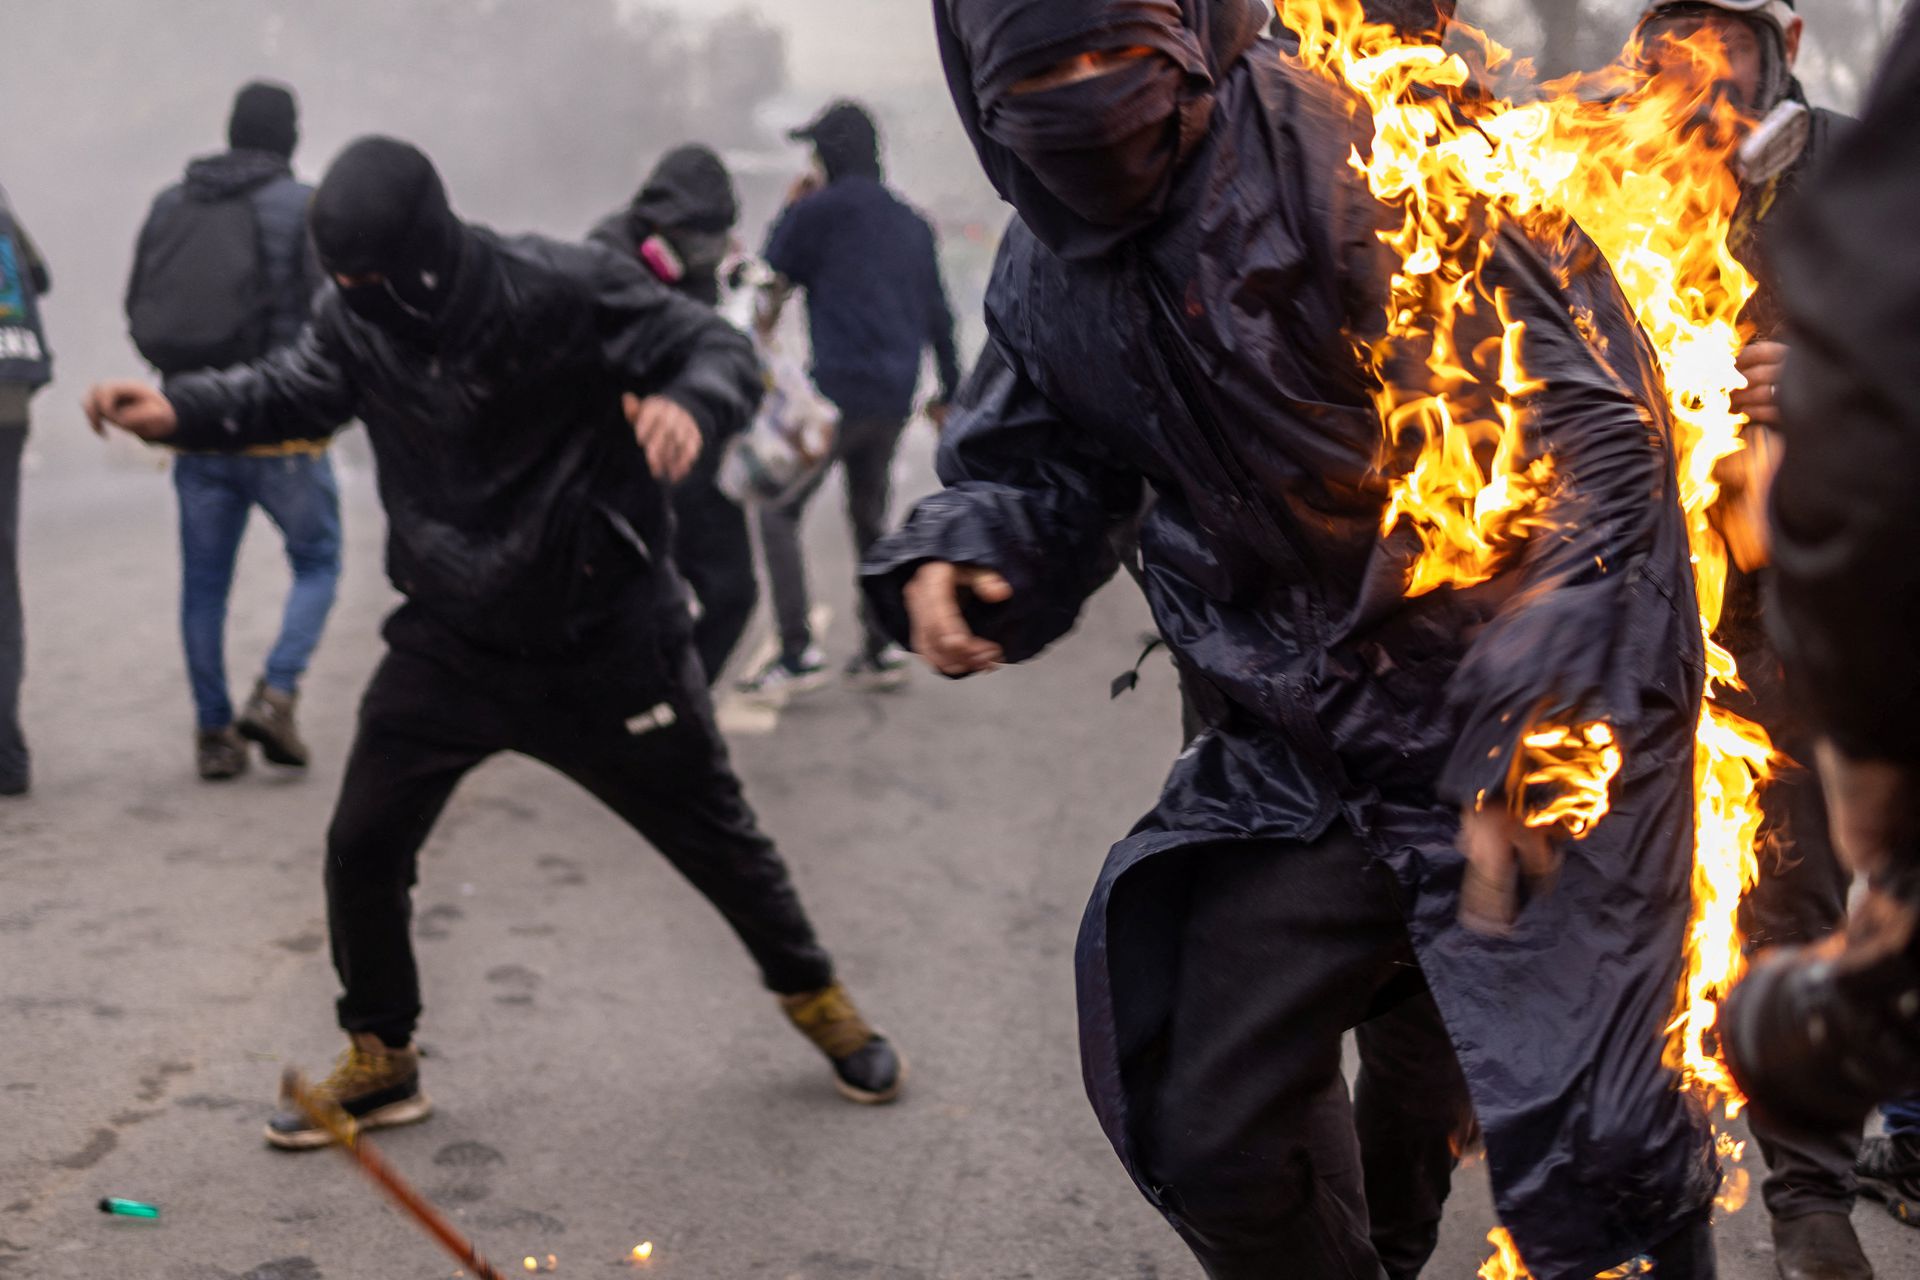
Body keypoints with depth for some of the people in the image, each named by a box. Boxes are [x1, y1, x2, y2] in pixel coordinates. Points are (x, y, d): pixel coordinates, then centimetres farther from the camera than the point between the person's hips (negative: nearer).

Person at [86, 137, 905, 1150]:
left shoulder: (563, 292, -23)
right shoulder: (357, 318, -8)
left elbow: (720, 349, -18)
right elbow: (293, 391, 9)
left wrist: (689, 403, -42)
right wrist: (178, 410, -10)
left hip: (602, 637, -4)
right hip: (449, 640, 4)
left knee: (710, 830, 9)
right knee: (362, 847, 2)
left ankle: (815, 999, 35)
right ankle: (380, 1060, 24)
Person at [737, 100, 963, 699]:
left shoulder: (818, 212, -5)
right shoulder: (910, 223, 16)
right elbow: (937, 311, 19)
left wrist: (790, 210, 18)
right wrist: (948, 390, 27)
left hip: (838, 390, -7)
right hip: (894, 401, 7)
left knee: (778, 508, -2)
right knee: (870, 517, 19)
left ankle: (798, 652, -11)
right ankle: (881, 649, 17)